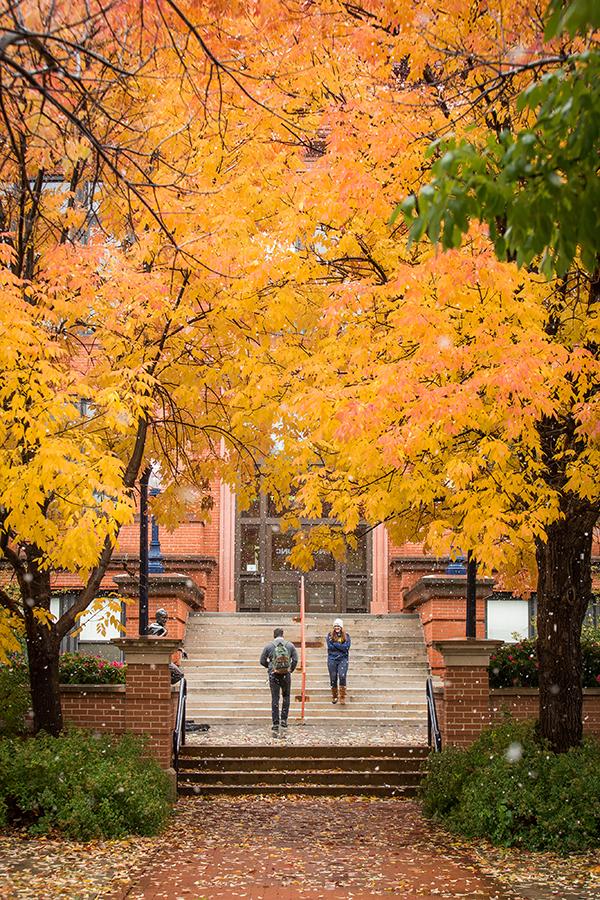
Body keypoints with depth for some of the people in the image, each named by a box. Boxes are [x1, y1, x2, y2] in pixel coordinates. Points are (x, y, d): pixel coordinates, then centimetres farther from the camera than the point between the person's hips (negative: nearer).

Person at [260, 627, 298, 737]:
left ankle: (275, 726, 1)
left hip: (274, 675, -1)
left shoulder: (269, 645, 0)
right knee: (286, 697, 19)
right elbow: (295, 659, -3)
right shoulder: (290, 645, 1)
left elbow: (262, 661, 3)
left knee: (275, 699, 3)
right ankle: (284, 720, 10)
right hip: (286, 675, 1)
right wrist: (291, 670, 11)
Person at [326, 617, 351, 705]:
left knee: (342, 676, -18)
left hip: (343, 659, -1)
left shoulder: (346, 635, 5)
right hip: (332, 659, 1)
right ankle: (334, 696, 21)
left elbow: (346, 647, -8)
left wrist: (335, 644, -10)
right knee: (333, 678, 4)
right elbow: (330, 646, -6)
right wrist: (341, 647, -10)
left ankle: (342, 697, -13)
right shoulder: (330, 635, 6)